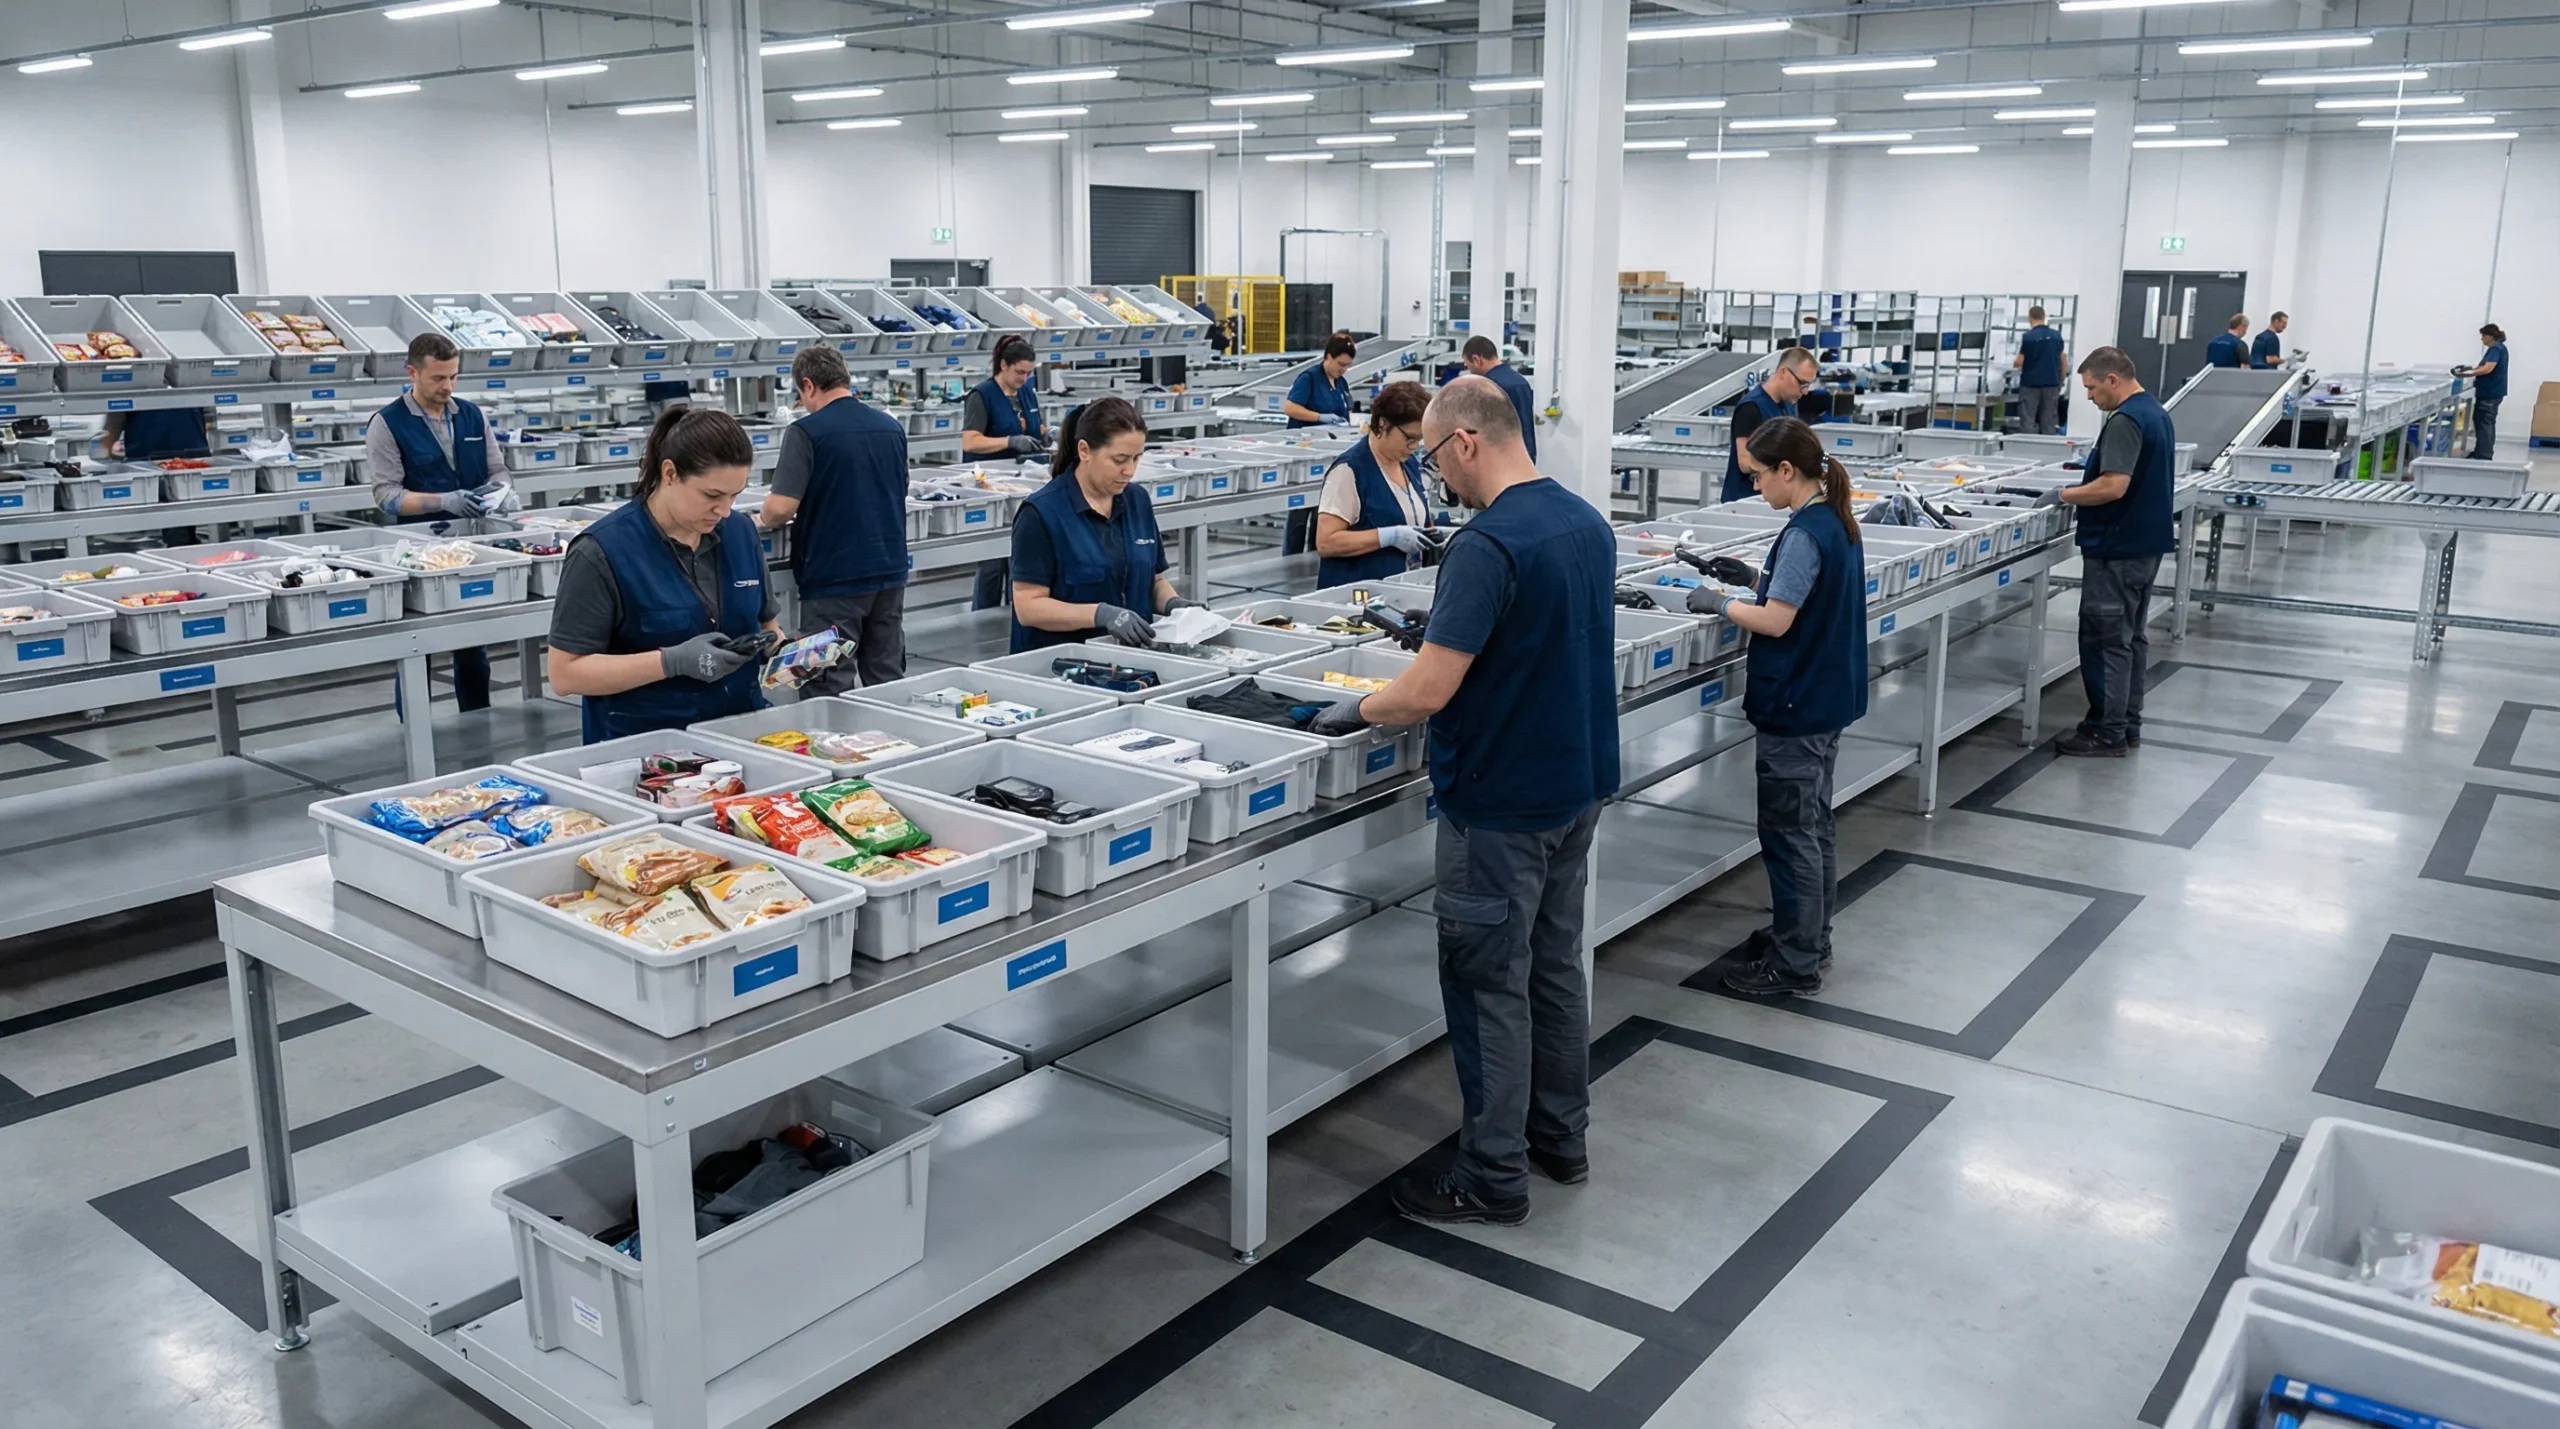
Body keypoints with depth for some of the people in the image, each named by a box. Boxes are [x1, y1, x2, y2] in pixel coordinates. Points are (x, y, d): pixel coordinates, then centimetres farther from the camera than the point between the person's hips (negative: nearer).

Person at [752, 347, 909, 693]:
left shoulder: (806, 432, -11)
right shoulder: (892, 427, 8)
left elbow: (781, 508, -17)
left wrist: (763, 520, 4)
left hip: (833, 578, -6)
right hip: (889, 572, 6)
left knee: (832, 693, 0)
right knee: (888, 684, 12)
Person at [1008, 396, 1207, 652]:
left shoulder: (1138, 501, 10)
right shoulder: (1041, 513, -8)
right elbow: (1028, 607, -11)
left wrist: (1173, 603, -1)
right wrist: (1101, 614, -23)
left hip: (1131, 656, 5)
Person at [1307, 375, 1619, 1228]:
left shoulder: (1489, 544, -23)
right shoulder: (1588, 524, 5)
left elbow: (1428, 690, -26)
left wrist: (1356, 712, -7)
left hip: (1500, 803, -9)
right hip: (1579, 782, 9)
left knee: (1490, 985, 3)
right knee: (1555, 964, 19)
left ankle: (1493, 1176, 14)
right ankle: (1561, 1138, 33)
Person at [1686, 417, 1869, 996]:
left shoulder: (1804, 533, -22)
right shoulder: (1837, 522, 7)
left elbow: (1776, 621, -22)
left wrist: (1719, 603, -9)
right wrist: (1755, 579, 8)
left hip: (1793, 706, -10)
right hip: (1826, 698, 10)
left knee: (1790, 833, -1)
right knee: (1814, 824, 19)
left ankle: (1795, 964, 7)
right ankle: (1809, 937, 31)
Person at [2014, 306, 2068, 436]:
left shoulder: (2028, 337, -11)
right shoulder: (2056, 335, 3)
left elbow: (2019, 362, -10)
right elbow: (2063, 361, 9)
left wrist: (2015, 364, 13)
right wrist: (2061, 381, 20)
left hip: (2031, 383, -4)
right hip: (2052, 383, 4)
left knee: (2028, 421, 1)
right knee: (2049, 421, 7)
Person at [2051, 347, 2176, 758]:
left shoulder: (2126, 420, -20)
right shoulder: (2158, 414, 13)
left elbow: (2113, 487, -27)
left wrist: (2064, 495, -14)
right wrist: (2091, 473, 19)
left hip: (2116, 549, -10)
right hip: (2146, 543, 10)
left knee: (2105, 640, -5)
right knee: (2132, 636, 14)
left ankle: (2107, 734, -1)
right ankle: (2128, 725, 20)